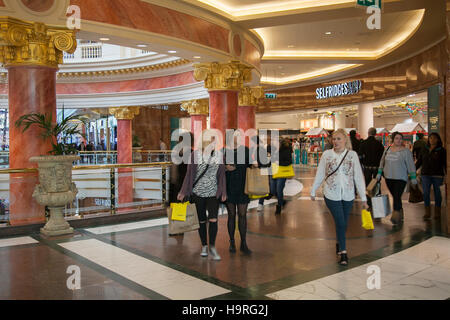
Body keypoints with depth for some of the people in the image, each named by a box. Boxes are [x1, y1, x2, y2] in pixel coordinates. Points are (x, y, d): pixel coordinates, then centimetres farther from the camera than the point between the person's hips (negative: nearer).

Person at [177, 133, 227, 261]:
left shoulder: (219, 155, 0)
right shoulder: (195, 154, -5)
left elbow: (221, 174, 6)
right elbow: (189, 173, -1)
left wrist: (223, 192, 8)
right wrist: (183, 192, 1)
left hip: (213, 192, 1)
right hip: (198, 192, 0)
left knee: (213, 219, -8)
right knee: (201, 220, 9)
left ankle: (212, 247, 5)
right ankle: (204, 246, 25)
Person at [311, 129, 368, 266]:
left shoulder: (352, 155, 0)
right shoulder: (327, 154, -1)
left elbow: (358, 176, 0)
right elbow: (319, 175, 6)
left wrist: (363, 198, -2)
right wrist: (313, 191, 11)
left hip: (348, 195, 2)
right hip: (332, 195, -2)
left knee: (344, 223, 12)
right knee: (340, 223, -7)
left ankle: (339, 244, 37)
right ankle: (343, 252, 5)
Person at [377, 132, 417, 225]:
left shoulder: (405, 151, -4)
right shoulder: (388, 150, 9)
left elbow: (411, 165, -2)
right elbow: (382, 162, 18)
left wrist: (413, 177, -4)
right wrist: (379, 173, 14)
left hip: (400, 178, -5)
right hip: (388, 178, 5)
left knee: (397, 197, -13)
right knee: (395, 197, 12)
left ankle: (396, 216, -13)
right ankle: (400, 215, 26)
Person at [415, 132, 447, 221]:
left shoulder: (441, 150, 1)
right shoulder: (424, 150, 11)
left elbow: (444, 163, -3)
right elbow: (419, 162, 15)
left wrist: (446, 174, -13)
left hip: (437, 175, -2)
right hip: (426, 175, 2)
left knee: (437, 193, 4)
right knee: (425, 193, -2)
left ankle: (437, 213, 16)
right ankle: (427, 213, 7)